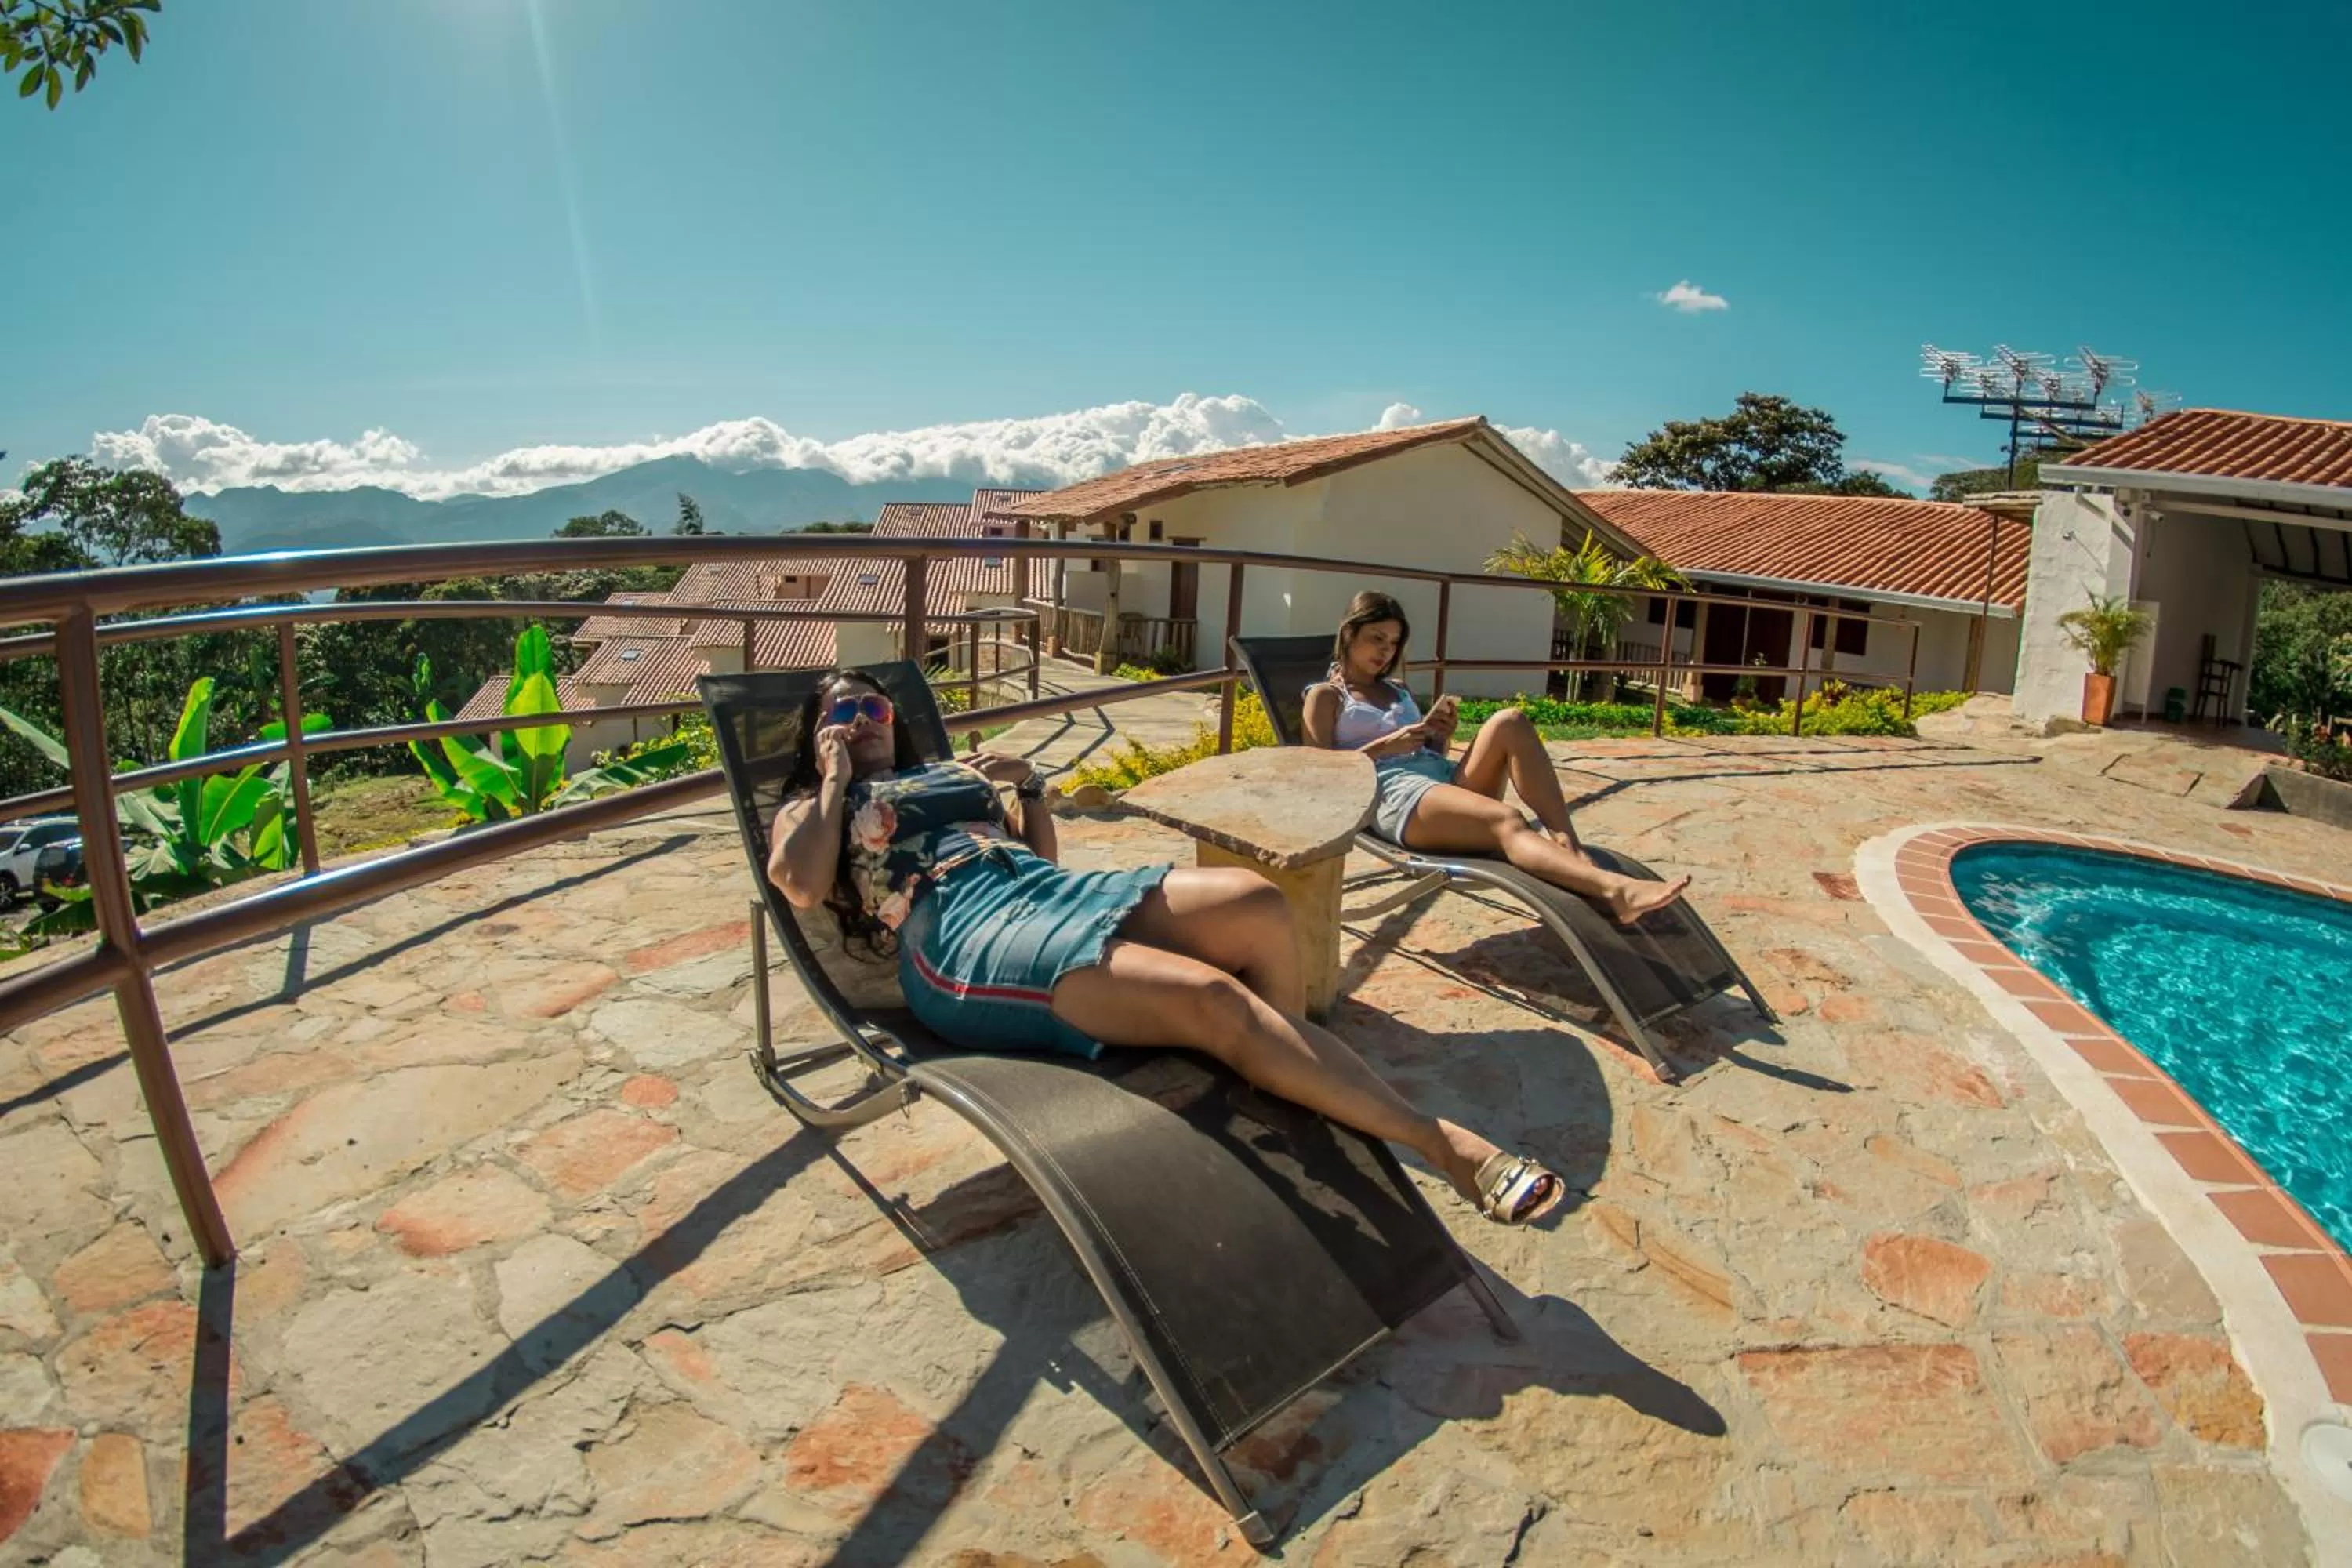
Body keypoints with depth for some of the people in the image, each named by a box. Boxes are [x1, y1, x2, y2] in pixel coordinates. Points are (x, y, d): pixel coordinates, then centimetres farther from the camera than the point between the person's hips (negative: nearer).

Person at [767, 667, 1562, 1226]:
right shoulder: (809, 808, 21)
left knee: (1257, 905, -21)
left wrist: (1028, 782, 18)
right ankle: (1445, 1144, -21)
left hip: (1049, 890, 7)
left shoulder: (948, 772, 34)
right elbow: (801, 884, -3)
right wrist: (836, 779, 8)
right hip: (961, 935, -6)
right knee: (1211, 998, -27)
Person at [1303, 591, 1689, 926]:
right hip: (1392, 793, -6)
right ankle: (1614, 889, -59)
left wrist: (1441, 734, 6)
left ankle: (1570, 848, -35)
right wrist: (1386, 745, -10)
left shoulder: (1397, 690, 31)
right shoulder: (1325, 695, 12)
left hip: (1444, 779, 6)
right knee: (1507, 821, -35)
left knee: (1510, 722, -23)